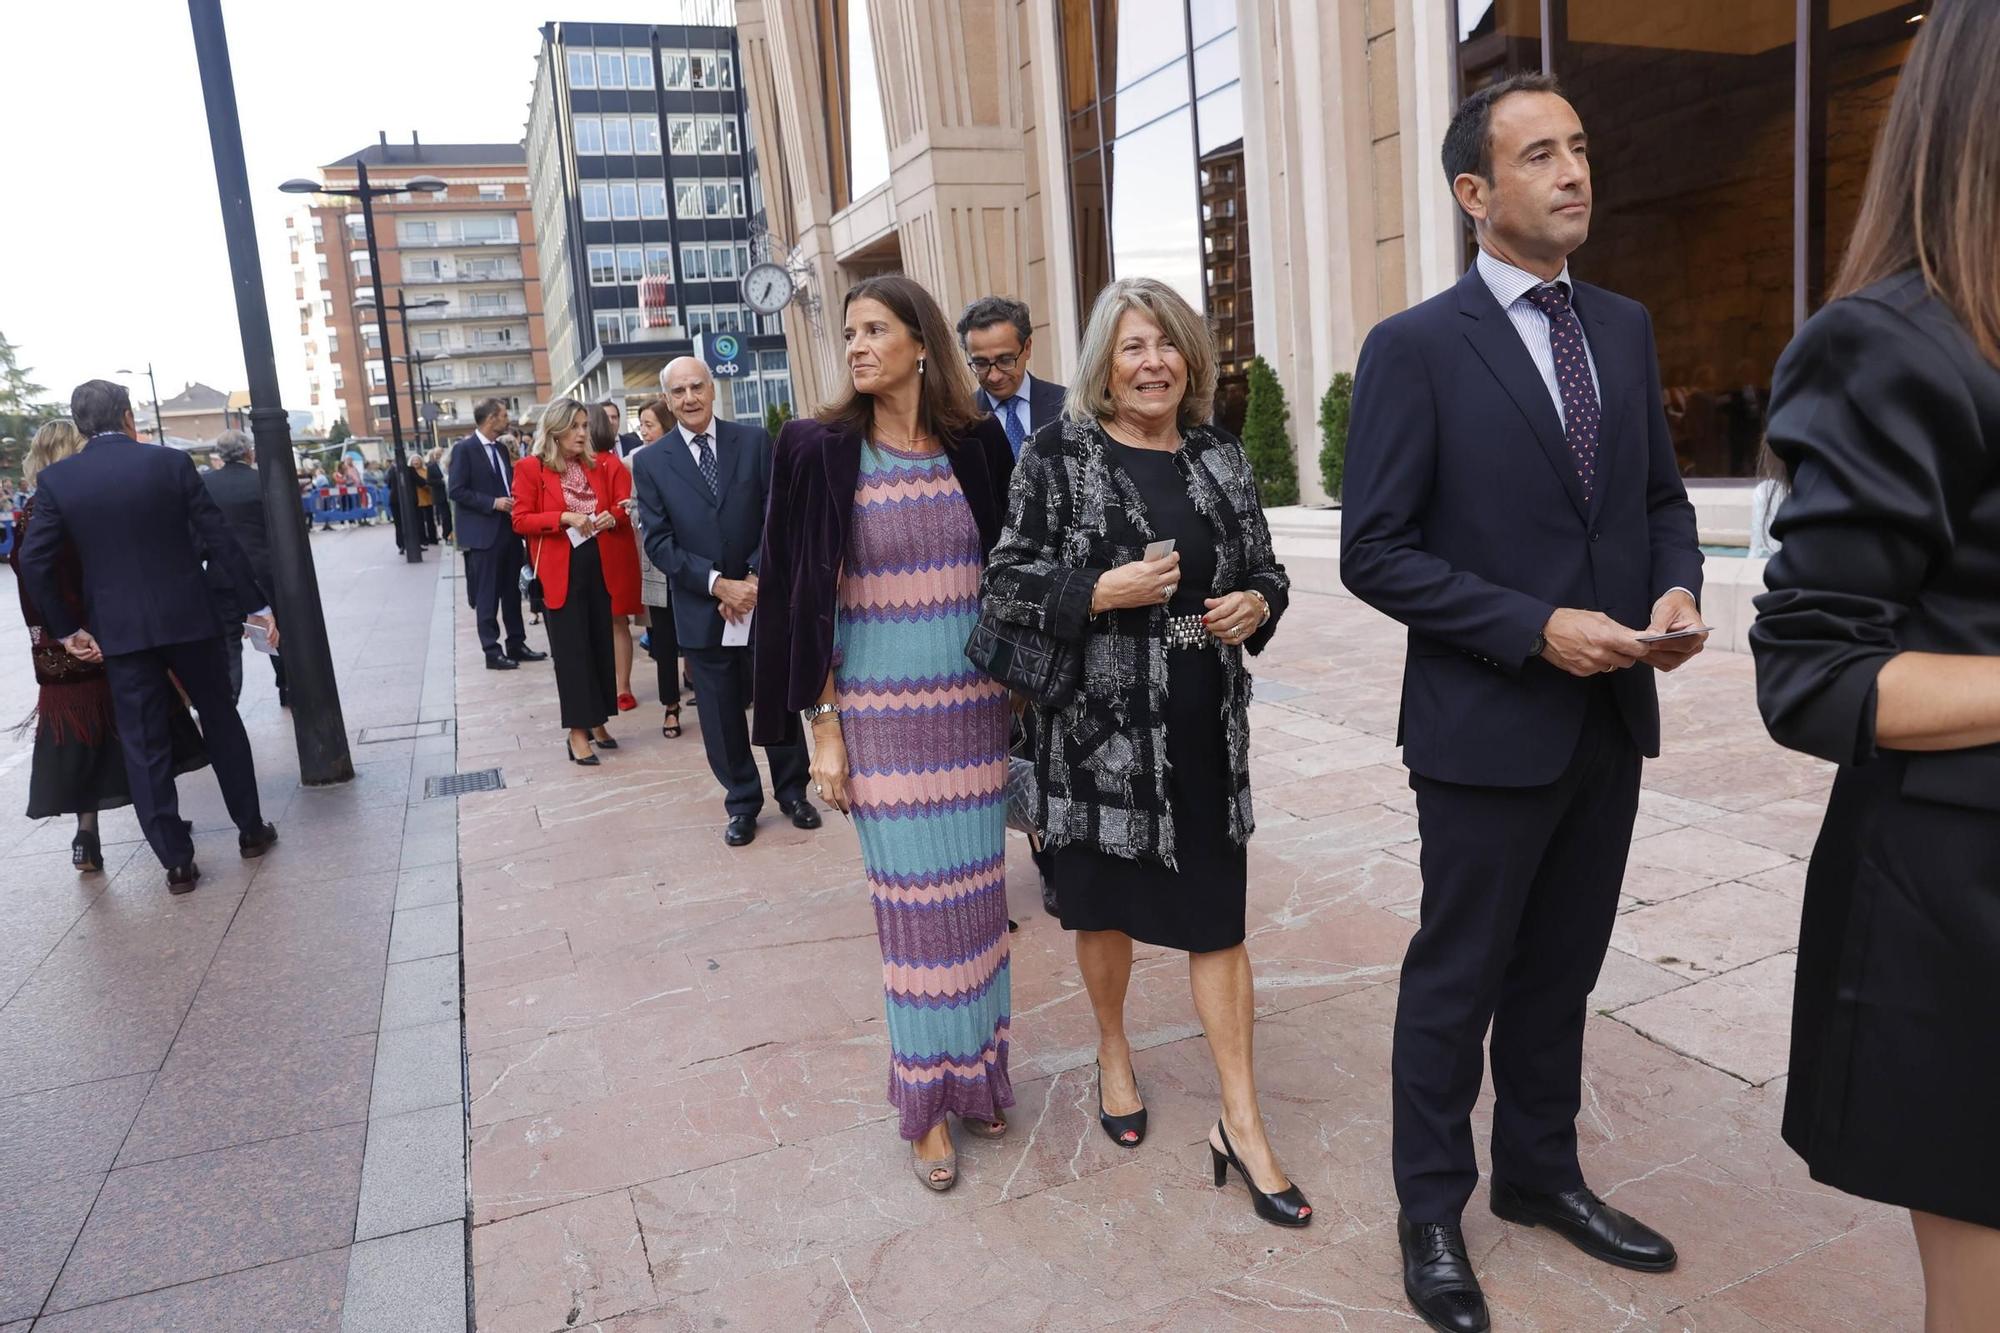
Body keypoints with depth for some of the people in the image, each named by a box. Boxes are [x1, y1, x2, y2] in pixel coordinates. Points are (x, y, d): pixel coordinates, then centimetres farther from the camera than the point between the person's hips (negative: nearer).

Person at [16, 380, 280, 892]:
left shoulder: (55, 479, -2)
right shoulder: (171, 462, -4)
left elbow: (35, 562, -7)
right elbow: (220, 538, -5)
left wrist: (65, 629, 3)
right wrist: (258, 603, 0)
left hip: (118, 632, 0)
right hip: (189, 618, 0)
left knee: (145, 746, 7)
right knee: (220, 720, 16)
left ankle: (177, 861, 10)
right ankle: (251, 829, 23)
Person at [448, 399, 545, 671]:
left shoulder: (502, 448, 13)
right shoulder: (464, 449, -9)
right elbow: (456, 491, -14)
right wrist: (493, 503, -18)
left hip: (509, 530, 7)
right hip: (484, 533, -7)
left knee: (513, 592, 12)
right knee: (487, 596, -1)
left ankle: (516, 644, 20)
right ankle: (492, 651, 5)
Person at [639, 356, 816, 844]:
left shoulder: (754, 441, 1)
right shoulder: (651, 461, 1)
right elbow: (659, 542, -5)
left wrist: (754, 579, -14)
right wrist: (719, 584, -16)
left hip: (763, 599, 0)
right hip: (702, 609, 0)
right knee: (721, 715, 8)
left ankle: (792, 792, 29)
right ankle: (742, 803, 25)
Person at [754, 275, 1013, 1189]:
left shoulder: (977, 446, 3)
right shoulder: (823, 451, -4)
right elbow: (807, 596, -4)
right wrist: (822, 726, -7)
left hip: (973, 704, 3)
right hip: (880, 711, -2)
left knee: (975, 891, 10)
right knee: (911, 900, 4)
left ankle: (975, 1072, 29)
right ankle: (926, 1098, 20)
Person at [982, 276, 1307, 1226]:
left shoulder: (1220, 455, 7)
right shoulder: (1058, 455, -5)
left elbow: (1265, 570, 15)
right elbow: (1006, 584, -7)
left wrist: (1255, 603, -7)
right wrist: (1103, 592, -21)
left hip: (1205, 720, 3)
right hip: (1102, 721, -2)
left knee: (1218, 911, 4)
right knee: (1105, 899, 13)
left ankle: (1240, 1123, 15)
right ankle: (1113, 1055, 40)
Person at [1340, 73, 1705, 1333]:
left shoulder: (1625, 327, 8)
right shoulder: (1415, 348, -11)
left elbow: (1662, 494, 15)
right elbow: (1375, 552, -14)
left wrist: (1679, 588, -6)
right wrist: (1536, 628, -20)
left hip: (1611, 720, 6)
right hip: (1490, 727, -5)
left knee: (1562, 972, 19)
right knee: (1458, 981, 9)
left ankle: (1541, 1173, 40)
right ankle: (1433, 1209, 29)